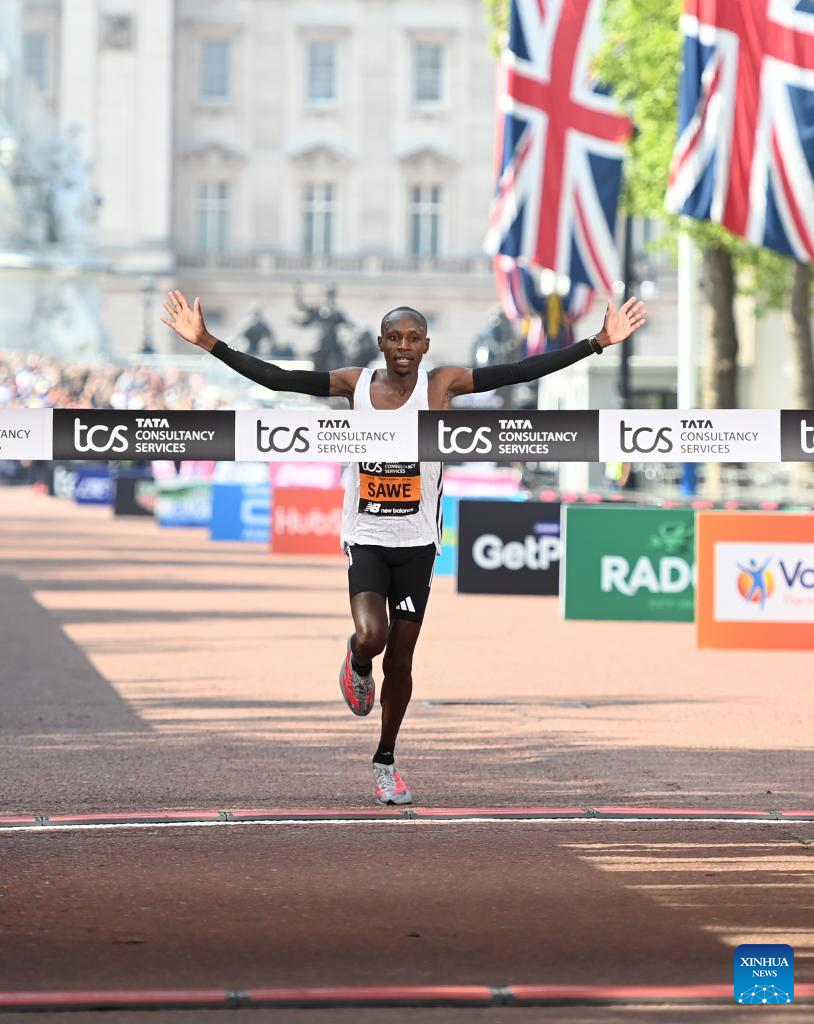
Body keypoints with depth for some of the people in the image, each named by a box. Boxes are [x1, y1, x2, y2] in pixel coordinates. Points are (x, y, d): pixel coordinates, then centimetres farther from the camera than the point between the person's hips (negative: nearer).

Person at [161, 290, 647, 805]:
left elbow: (521, 372, -10)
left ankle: (386, 760, 25)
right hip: (366, 538, 0)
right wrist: (208, 342, -9)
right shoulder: (355, 383, -3)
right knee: (370, 637, -22)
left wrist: (597, 343, -16)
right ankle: (358, 665, 17)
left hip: (417, 543, 1)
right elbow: (275, 378, -3)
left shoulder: (441, 384, -6)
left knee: (400, 657, 6)